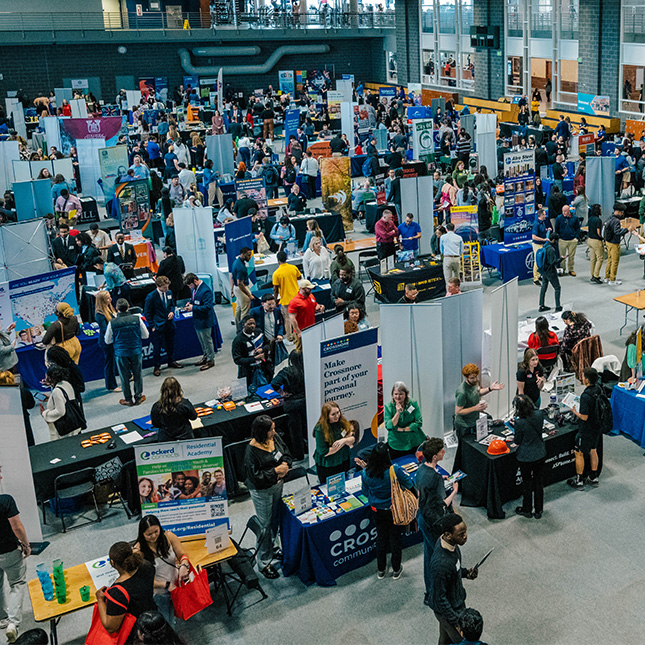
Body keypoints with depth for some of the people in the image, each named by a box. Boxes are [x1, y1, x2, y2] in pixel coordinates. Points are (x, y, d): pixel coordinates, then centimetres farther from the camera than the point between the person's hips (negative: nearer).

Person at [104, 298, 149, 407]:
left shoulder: (112, 323, -14)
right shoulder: (137, 319, -12)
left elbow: (108, 341, -1)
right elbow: (146, 335, -1)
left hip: (121, 353, -1)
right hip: (136, 351, 1)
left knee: (124, 377, 13)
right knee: (138, 374, 16)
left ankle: (128, 399, 23)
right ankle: (138, 397, 27)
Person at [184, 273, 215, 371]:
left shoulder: (205, 291, -27)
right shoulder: (194, 289, 3)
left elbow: (208, 307, -30)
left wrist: (193, 308, -26)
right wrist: (190, 303, -1)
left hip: (204, 321, -9)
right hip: (197, 319, 9)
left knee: (207, 340, 5)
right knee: (202, 341, 23)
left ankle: (211, 360, 19)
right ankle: (205, 357, 39)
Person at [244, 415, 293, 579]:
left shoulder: (275, 437, -8)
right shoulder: (252, 450, -28)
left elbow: (286, 453, 6)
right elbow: (255, 476, -26)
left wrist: (285, 464, -14)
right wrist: (275, 471, -25)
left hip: (277, 485, 7)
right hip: (261, 491, -7)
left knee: (275, 519, 25)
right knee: (265, 525, 4)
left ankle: (274, 548, 48)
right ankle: (264, 563, 18)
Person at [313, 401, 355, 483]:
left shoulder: (342, 422, -7)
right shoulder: (320, 429, -23)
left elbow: (353, 439, -1)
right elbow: (324, 453, -24)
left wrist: (344, 440, -26)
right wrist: (346, 439, -20)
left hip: (344, 461, 5)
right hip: (327, 467, -5)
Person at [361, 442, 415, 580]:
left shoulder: (365, 473, -20)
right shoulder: (394, 470, -29)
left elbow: (365, 492, -2)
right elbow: (410, 486, -15)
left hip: (377, 511, 2)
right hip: (394, 510, -2)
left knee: (381, 538, 22)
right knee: (395, 538, 18)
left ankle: (381, 570, 37)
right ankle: (396, 570, 35)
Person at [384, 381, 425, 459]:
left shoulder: (413, 404, -4)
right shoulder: (388, 407, -5)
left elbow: (419, 423, -8)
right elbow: (388, 426, -13)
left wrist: (402, 429, -14)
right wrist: (398, 413, -23)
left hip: (414, 444, 0)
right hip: (396, 445, 0)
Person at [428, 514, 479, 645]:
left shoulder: (448, 542, -14)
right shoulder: (441, 563, -40)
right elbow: (439, 597, -28)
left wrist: (465, 572, -6)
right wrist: (456, 621, -21)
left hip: (456, 600, 8)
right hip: (447, 609, -8)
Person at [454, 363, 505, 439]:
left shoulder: (473, 383, -6)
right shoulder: (462, 392, -32)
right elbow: (457, 412, -26)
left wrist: (490, 389, 1)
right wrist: (475, 408, -30)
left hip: (474, 422, 8)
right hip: (464, 427, -8)